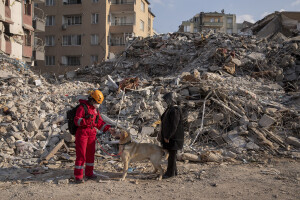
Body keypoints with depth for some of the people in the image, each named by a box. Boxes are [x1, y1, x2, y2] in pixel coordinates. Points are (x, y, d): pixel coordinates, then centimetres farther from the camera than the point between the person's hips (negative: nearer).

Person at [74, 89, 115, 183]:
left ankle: (89, 173, 26)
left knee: (91, 154, 13)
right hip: (82, 133, -7)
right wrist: (86, 121, -35)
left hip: (92, 133, 8)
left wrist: (108, 128, 5)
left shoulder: (95, 109, 14)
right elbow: (76, 120, -18)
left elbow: (99, 122, 15)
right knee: (81, 155, -6)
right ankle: (78, 176, 1)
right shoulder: (82, 108, -10)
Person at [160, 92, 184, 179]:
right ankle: (173, 171, 28)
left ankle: (170, 172, 10)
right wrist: (165, 136, 19)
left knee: (172, 154, 0)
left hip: (173, 137, -10)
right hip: (169, 136, 10)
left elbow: (174, 126, -24)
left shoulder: (175, 111, -21)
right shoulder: (170, 108, 12)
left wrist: (168, 137, -20)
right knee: (171, 154, 17)